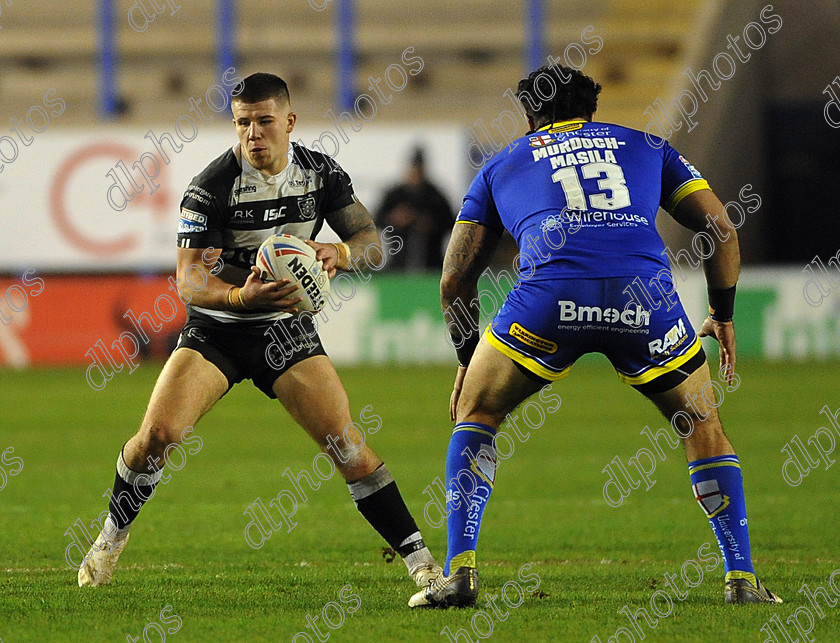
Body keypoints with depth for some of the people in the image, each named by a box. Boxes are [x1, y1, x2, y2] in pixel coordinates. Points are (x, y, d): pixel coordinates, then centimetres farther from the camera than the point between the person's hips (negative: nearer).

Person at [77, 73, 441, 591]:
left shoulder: (321, 173, -5)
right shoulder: (211, 187, -17)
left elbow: (373, 245, -3)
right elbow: (190, 281, -21)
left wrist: (339, 252, -27)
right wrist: (241, 297, -42)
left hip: (286, 329, 2)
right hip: (215, 330, -2)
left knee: (347, 445, -12)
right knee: (158, 433, -18)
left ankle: (421, 561, -6)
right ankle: (112, 537, 9)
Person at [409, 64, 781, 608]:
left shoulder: (501, 166, 29)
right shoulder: (643, 146, 30)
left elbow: (455, 281, 25)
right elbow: (722, 228, 22)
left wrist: (469, 359, 37)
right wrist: (723, 317, 33)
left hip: (549, 297, -1)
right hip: (647, 298, 1)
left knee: (474, 415, 22)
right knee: (703, 425, 24)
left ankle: (459, 574, 9)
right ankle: (742, 580, 15)